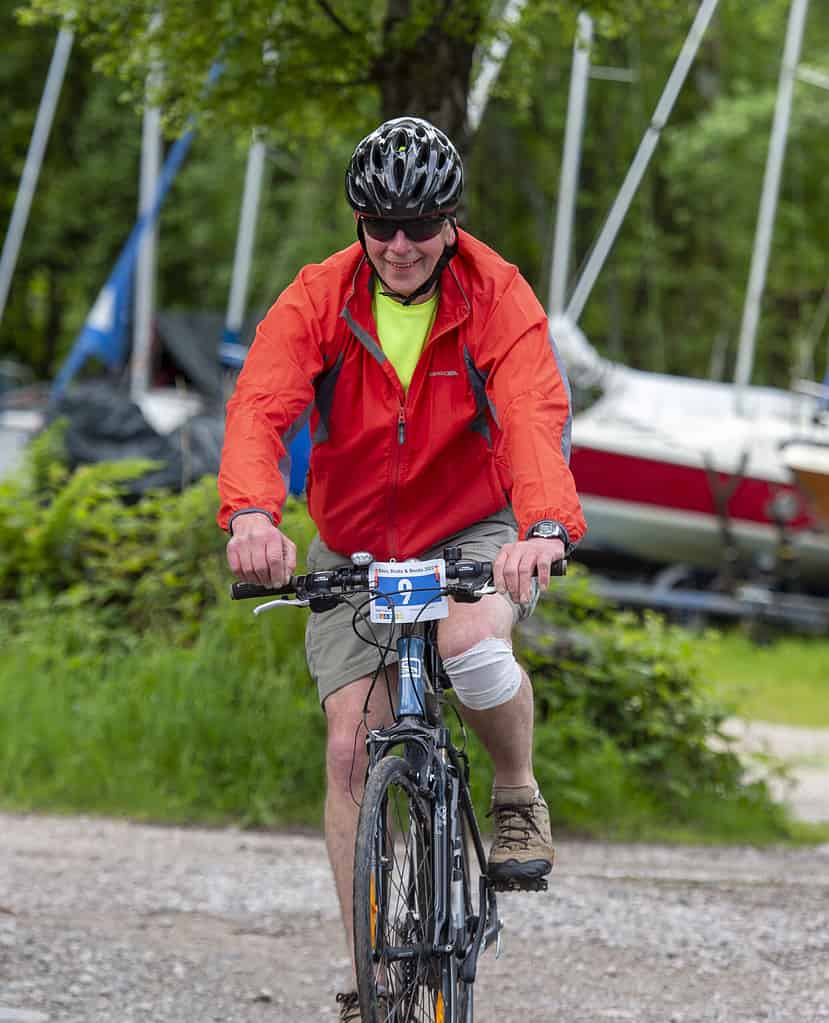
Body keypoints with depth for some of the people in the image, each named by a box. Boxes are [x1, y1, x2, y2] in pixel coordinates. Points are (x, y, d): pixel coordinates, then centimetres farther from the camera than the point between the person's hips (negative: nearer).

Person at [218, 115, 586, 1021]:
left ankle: (518, 799, -4)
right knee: (354, 746, -10)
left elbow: (535, 414, -31)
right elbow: (260, 407, -28)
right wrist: (251, 512, -49)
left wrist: (546, 525, -51)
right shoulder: (317, 300, -13)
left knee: (473, 644, -35)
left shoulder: (498, 299, -16)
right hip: (354, 547, 2)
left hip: (474, 532, -2)